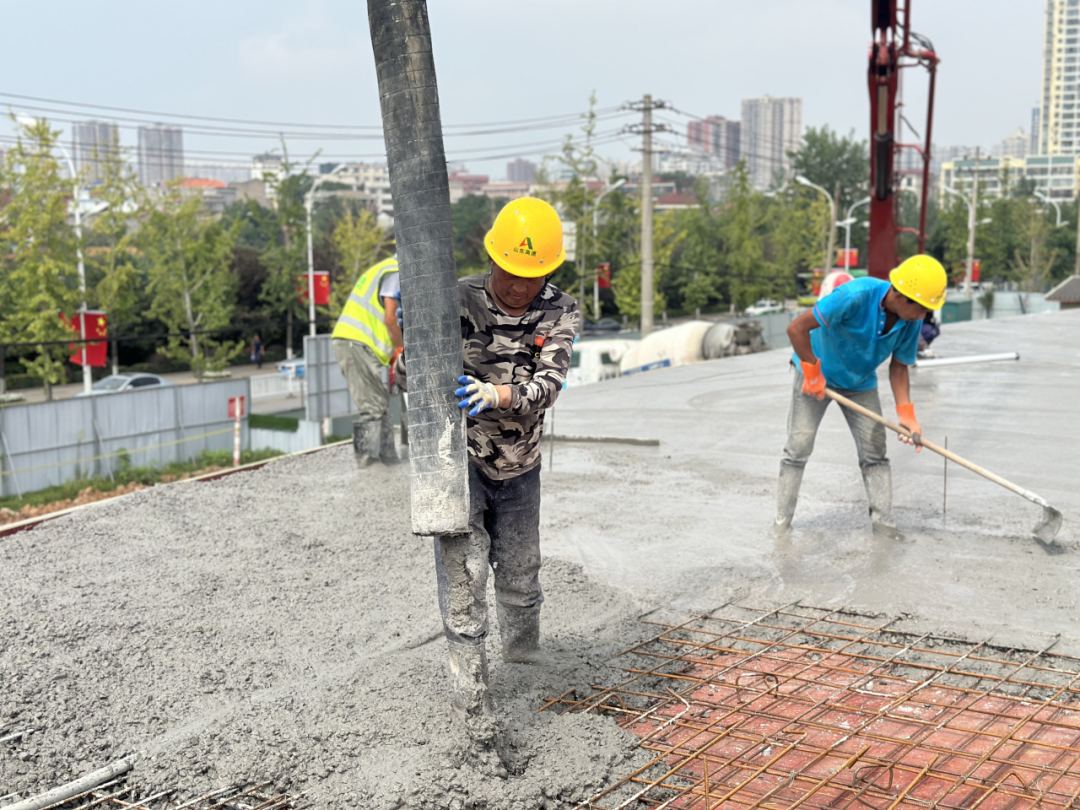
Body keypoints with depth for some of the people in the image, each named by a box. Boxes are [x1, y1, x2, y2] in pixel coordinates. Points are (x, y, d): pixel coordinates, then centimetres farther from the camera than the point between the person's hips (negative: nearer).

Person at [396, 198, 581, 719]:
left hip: (519, 466, 3)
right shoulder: (456, 301, -16)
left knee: (520, 569, 16)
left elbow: (548, 385, -25)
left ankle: (521, 644, 45)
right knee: (463, 568, -9)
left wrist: (496, 394, -44)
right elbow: (406, 373, -14)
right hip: (459, 457, -2)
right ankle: (469, 692, 2)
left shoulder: (560, 314, -12)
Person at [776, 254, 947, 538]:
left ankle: (882, 520, 11)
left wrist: (906, 415, -11)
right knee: (799, 445, -6)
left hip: (861, 384, 5)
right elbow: (797, 328, -33)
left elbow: (898, 366, -3)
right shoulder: (856, 295, -36)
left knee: (874, 451, 1)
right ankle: (782, 521, 5)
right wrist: (813, 373, -24)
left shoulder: (912, 320, -17)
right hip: (816, 372, -5)